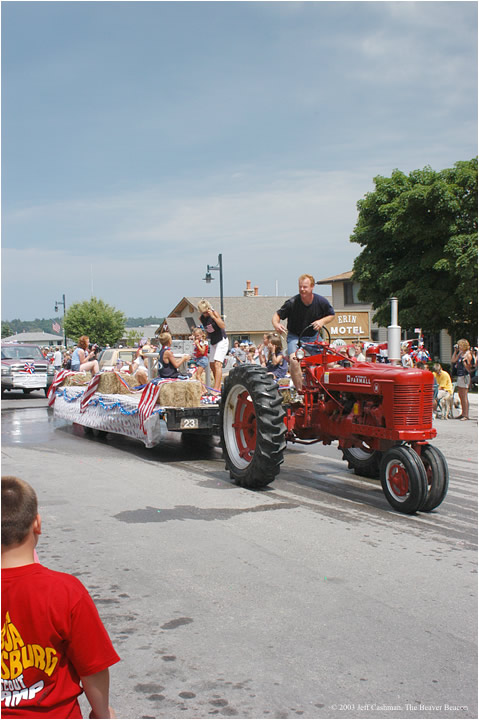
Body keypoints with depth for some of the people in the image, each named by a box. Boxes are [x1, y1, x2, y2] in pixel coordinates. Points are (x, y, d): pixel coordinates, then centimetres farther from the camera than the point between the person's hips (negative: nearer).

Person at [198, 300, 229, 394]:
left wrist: (213, 316, -32)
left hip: (221, 341, -8)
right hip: (212, 343, 8)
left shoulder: (214, 313, -16)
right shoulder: (201, 318, 1)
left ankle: (216, 389, -26)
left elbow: (223, 326, -28)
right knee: (212, 365, 10)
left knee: (217, 364, -19)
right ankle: (219, 387, 23)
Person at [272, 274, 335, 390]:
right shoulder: (292, 303, -19)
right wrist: (276, 324, -31)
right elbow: (277, 315, -8)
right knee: (294, 359, -29)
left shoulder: (321, 301, -11)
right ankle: (300, 391, -21)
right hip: (295, 336, -3)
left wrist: (322, 321, -14)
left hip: (313, 336, 3)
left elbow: (331, 315, 7)